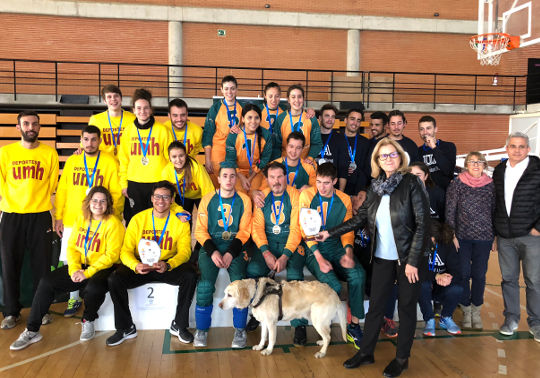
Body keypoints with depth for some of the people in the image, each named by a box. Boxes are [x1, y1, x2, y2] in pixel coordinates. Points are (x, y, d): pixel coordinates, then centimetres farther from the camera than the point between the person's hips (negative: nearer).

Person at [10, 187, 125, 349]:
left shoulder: (113, 223, -9)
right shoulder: (81, 219, 10)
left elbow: (111, 255, -14)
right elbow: (72, 247, 7)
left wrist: (88, 273, -21)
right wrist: (74, 269, -10)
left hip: (103, 268, -5)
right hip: (80, 265, 6)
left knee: (94, 287, -37)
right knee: (46, 281, -11)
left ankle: (88, 321, -3)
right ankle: (32, 331, -1)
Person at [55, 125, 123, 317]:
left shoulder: (110, 162, -1)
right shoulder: (71, 161, 10)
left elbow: (117, 193, -3)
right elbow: (62, 190, 11)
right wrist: (58, 217, 7)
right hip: (71, 221, 3)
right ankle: (74, 299, 24)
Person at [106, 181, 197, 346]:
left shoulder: (180, 221, -3)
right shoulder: (138, 219, -1)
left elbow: (184, 252, -9)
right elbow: (126, 251, -5)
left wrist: (168, 265, -30)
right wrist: (136, 266, -28)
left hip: (169, 266, -1)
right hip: (140, 266, 1)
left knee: (190, 276, -29)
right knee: (114, 279, -24)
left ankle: (179, 326, -9)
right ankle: (126, 328, -3)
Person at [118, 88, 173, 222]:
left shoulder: (162, 130, -1)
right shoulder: (128, 130, 6)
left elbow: (171, 158, 2)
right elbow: (123, 160, 10)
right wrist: (123, 184, 6)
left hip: (158, 184, -2)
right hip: (134, 184, 2)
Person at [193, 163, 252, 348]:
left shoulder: (244, 200, 8)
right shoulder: (207, 200, 8)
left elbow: (244, 231, 2)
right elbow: (200, 231, 4)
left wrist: (230, 253, -12)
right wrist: (212, 252, -12)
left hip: (235, 248, 0)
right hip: (211, 247, 1)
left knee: (239, 281, -24)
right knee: (205, 284, -22)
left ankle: (240, 330, -7)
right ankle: (201, 330, -4)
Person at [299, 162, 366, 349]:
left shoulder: (344, 200, 7)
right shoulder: (307, 195, -3)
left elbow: (348, 229, 9)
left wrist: (348, 251, -12)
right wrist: (319, 258, -16)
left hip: (336, 248, 3)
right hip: (314, 250, -3)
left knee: (358, 274, -26)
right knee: (333, 284, -28)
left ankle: (354, 325, -10)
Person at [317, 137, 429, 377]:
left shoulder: (411, 183, -9)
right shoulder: (375, 187, 5)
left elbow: (423, 223, -12)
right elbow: (360, 218, 12)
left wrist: (413, 261, -15)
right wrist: (330, 233, 6)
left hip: (408, 259, -4)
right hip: (383, 258, 4)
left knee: (406, 306, 9)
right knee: (375, 306, 11)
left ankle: (402, 358, 24)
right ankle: (366, 352, 26)